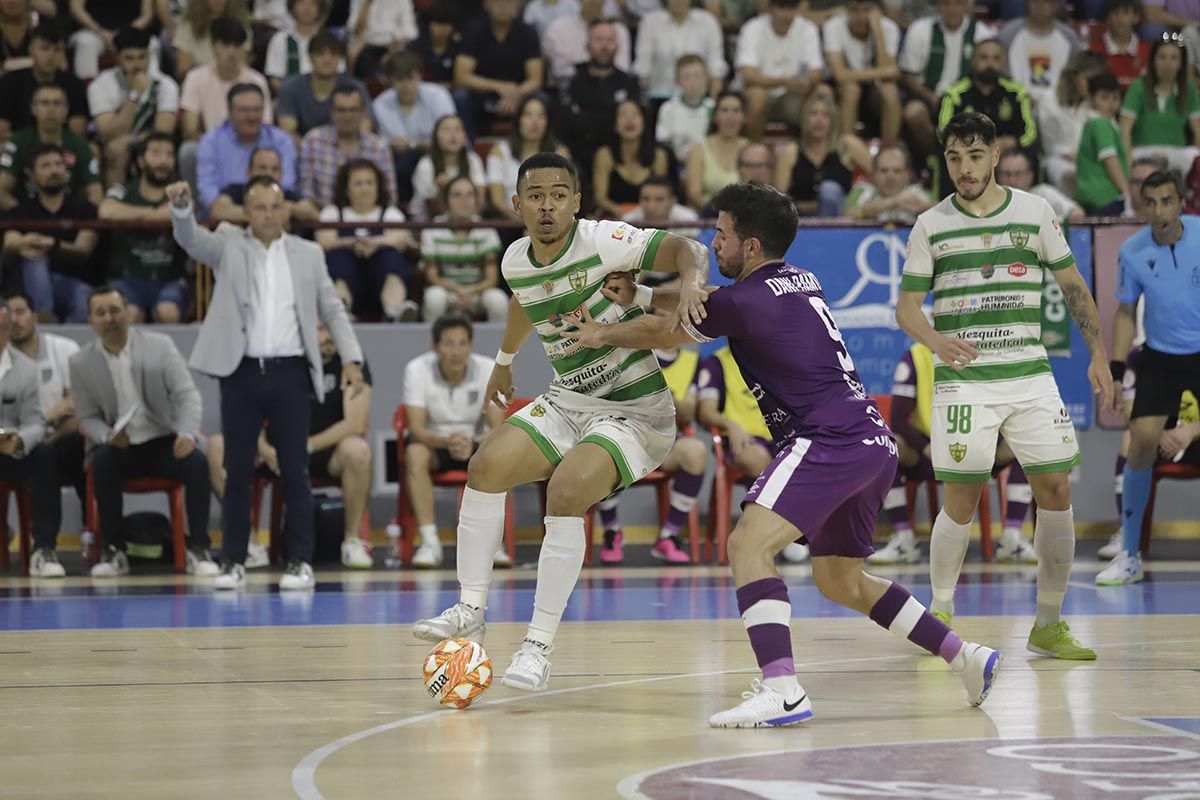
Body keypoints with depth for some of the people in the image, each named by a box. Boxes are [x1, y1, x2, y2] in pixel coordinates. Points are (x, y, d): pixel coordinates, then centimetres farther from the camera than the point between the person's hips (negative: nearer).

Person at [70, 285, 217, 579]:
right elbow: (88, 417, 5)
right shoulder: (81, 363, 1)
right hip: (118, 446, 0)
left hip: (162, 442, 0)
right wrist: (107, 436, -19)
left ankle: (197, 549, -19)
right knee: (102, 463, -34)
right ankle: (114, 551, -21)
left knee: (197, 463, -30)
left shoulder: (160, 345, -2)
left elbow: (187, 394, -5)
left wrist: (188, 433, -24)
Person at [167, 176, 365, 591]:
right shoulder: (228, 245, 6)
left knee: (295, 471, 1)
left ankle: (300, 561, 6)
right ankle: (233, 560, 9)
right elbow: (191, 239, -13)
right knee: (237, 470, 3)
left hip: (290, 372, 1)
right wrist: (181, 206, -34)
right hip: (241, 371, -1)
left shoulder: (308, 254, 9)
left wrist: (351, 359, -1)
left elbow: (333, 309, 11)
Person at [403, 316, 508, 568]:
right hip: (433, 442, -1)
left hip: (475, 443, 1)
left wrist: (472, 444, -41)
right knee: (414, 454, -35)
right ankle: (429, 541, -33)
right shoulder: (417, 370, -16)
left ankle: (493, 541, -27)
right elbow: (416, 429, -21)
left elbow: (497, 429, -19)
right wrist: (447, 441, -43)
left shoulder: (489, 370, -14)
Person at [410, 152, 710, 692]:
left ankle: (539, 647, -21)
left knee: (566, 492, -27)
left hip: (633, 410, -7)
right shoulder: (516, 262, 1)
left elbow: (687, 249, -27)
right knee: (487, 465, -8)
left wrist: (690, 279, -50)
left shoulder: (601, 242, -20)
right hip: (567, 402, 7)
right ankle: (470, 611, 4)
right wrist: (504, 360, 41)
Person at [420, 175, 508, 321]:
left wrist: (470, 292, -27)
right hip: (446, 290, -1)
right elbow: (432, 277, -6)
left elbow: (492, 279, -6)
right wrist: (457, 290, -26)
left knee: (498, 299, -32)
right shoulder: (432, 231, -4)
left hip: (478, 291, 1)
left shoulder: (485, 231, -2)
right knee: (435, 296, -36)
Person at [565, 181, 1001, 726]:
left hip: (828, 440, -10)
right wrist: (636, 294, 20)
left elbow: (663, 332, 8)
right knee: (839, 580, 21)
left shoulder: (746, 302, -7)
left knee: (749, 544, -18)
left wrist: (602, 334, 25)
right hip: (875, 441, 10)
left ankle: (782, 692, -33)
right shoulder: (800, 281, 18)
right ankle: (967, 658, 23)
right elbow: (700, 303, 31)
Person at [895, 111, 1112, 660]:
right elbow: (906, 306, 2)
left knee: (1055, 492, -3)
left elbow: (1073, 286, 13)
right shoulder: (931, 226, 2)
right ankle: (940, 614, 16)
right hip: (962, 382, -2)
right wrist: (935, 340, -18)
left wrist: (1098, 353, 6)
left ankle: (1048, 625, 7)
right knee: (960, 503, -4)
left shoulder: (1035, 213, 5)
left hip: (1030, 376, 2)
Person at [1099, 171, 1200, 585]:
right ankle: (1129, 555, -1)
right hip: (1160, 359, 1)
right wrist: (1116, 369, -4)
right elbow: (1125, 313, 4)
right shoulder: (1133, 252, -8)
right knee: (1142, 442, -11)